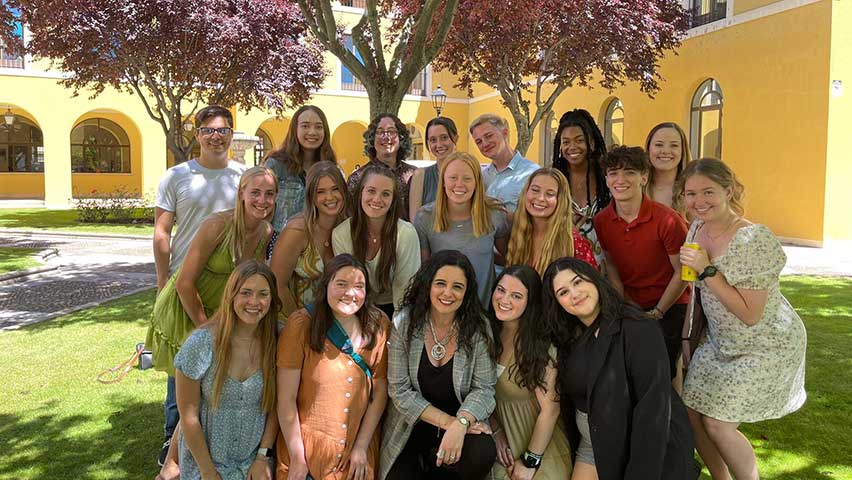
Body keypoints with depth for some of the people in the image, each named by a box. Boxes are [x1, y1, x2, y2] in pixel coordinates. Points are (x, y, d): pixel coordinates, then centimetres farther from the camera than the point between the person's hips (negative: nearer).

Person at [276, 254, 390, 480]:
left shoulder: (379, 326, -6)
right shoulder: (302, 325, -15)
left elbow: (380, 391, -3)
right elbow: (286, 399, -14)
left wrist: (362, 446, -5)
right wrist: (298, 458, -12)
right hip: (307, 448, -2)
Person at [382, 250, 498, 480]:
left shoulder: (478, 328, -9)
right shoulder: (404, 324, -10)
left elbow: (484, 388, -8)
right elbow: (399, 390, -10)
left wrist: (460, 423, -28)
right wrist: (446, 421, -19)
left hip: (463, 421, 1)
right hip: (411, 426, 0)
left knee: (482, 454, -27)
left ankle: (434, 460, 6)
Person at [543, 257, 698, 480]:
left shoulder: (638, 330, -20)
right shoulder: (569, 338, 0)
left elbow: (653, 407, -23)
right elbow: (570, 400, 6)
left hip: (646, 450, -5)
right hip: (591, 447, 5)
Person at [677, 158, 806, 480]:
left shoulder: (754, 240, -26)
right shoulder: (697, 230, -2)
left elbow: (751, 315, -26)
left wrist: (708, 271, -30)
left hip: (765, 346, -7)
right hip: (721, 342, 7)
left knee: (717, 424, -5)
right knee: (692, 412, 6)